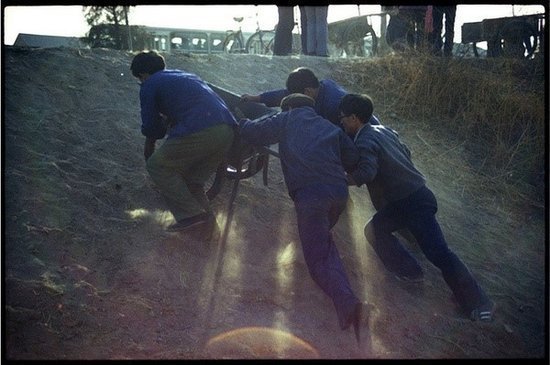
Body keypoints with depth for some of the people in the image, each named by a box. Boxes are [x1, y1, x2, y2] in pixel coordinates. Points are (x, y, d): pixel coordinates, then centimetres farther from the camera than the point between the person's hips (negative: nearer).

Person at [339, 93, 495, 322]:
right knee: (375, 229, 12)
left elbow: (366, 174, -30)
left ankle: (478, 303, -6)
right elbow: (406, 153, 21)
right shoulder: (383, 130, 12)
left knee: (438, 253, -11)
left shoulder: (364, 142, -15)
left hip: (412, 202, -10)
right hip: (418, 194, 10)